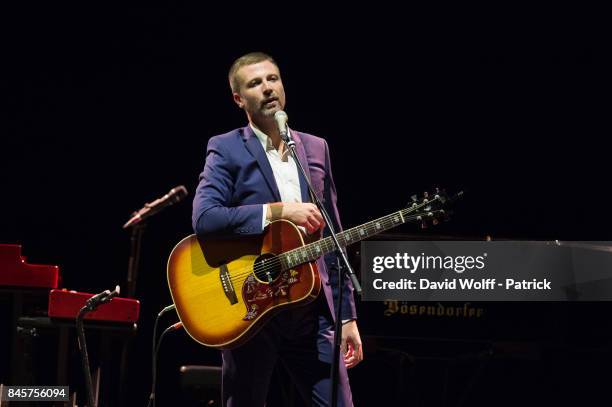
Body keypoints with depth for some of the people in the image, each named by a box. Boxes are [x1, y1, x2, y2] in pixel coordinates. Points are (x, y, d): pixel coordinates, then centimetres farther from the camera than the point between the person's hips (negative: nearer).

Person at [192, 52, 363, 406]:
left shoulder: (316, 149, 15)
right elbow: (204, 218, -16)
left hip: (312, 310, 4)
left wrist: (347, 315, 11)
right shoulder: (226, 150, 0)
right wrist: (279, 211, -19)